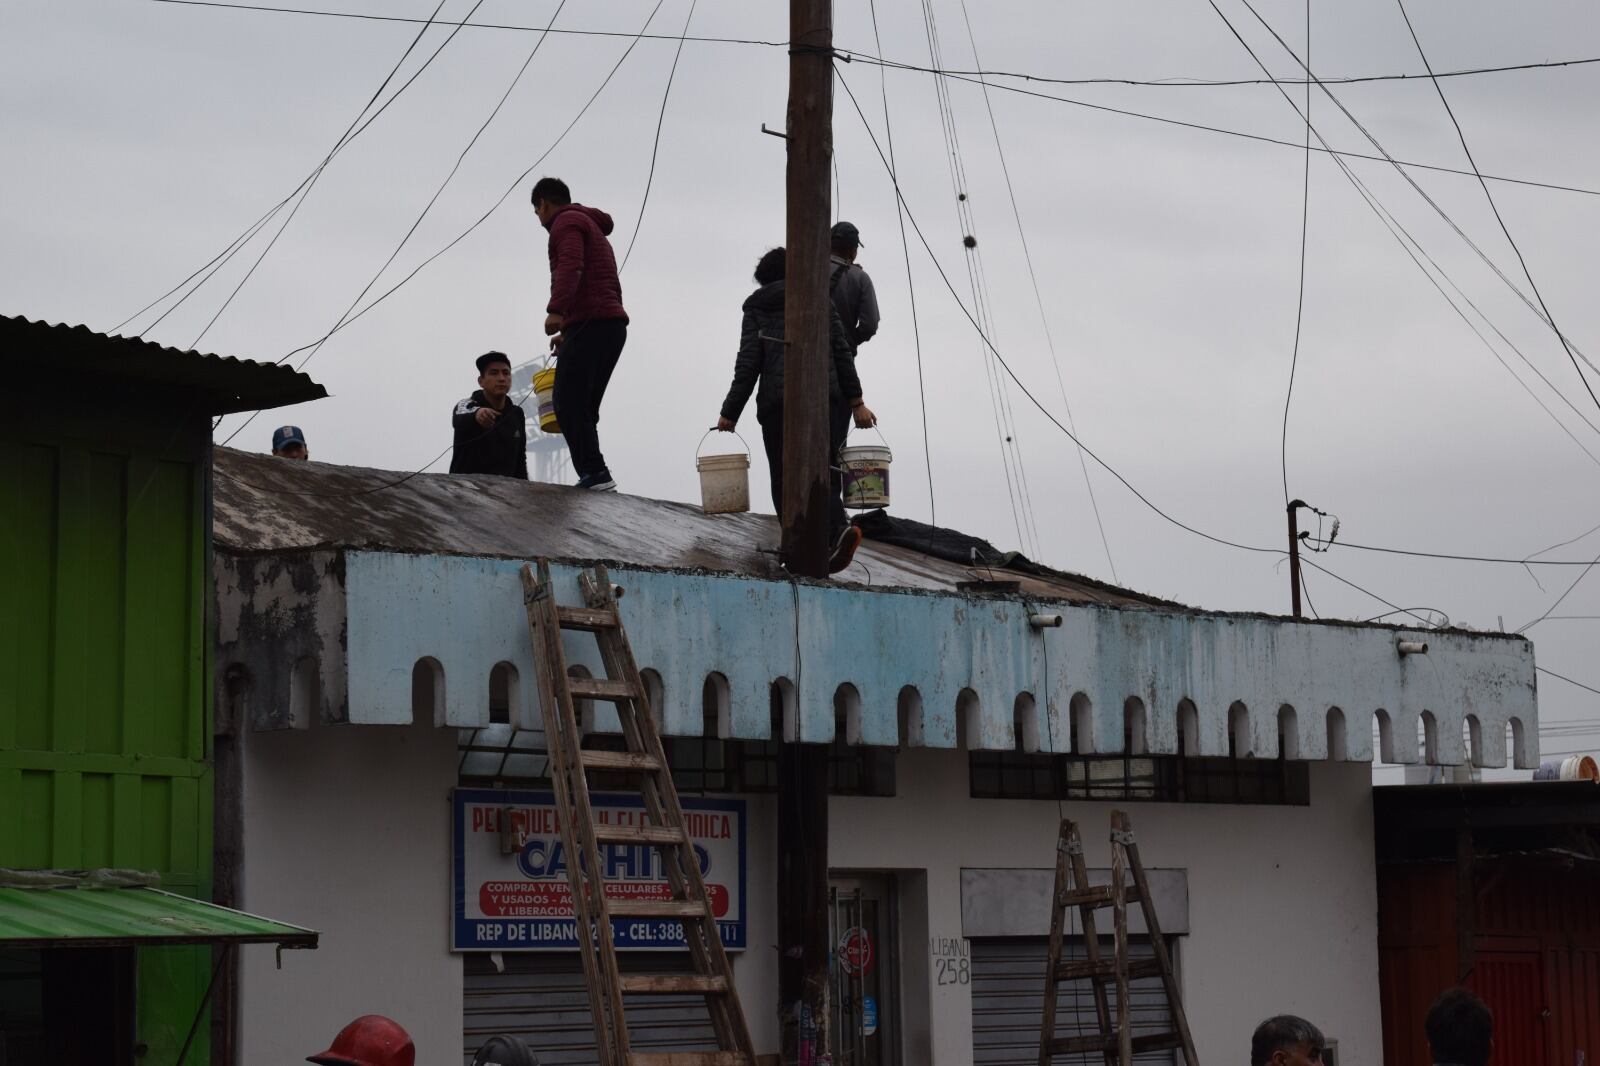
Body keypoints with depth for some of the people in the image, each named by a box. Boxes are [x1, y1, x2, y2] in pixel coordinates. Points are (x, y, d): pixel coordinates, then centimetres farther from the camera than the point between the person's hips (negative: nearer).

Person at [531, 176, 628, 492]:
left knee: (568, 404, -14)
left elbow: (570, 265, -19)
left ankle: (594, 473, -24)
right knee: (582, 408, 10)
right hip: (614, 324, 10)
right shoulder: (594, 227, 32)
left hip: (590, 323, -10)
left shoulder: (566, 222, 1)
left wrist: (556, 310, -32)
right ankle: (595, 477, 3)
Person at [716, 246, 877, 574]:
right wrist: (856, 401, 8)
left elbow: (748, 364, 3)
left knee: (784, 476, 4)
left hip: (777, 400, -2)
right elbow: (842, 352, 8)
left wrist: (730, 411, 6)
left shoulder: (757, 308, 11)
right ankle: (837, 529, -25)